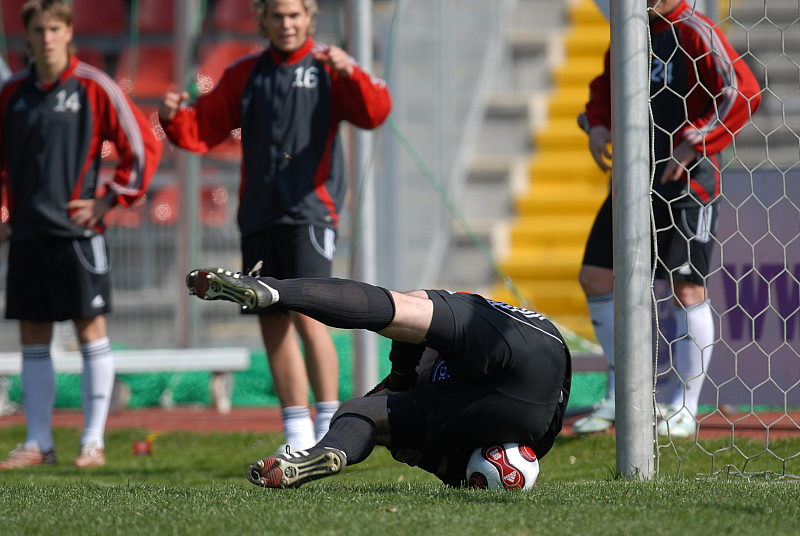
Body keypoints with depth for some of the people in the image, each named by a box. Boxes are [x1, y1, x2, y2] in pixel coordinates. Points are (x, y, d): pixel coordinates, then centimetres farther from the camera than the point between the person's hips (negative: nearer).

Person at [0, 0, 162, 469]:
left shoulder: (93, 87, -4)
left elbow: (144, 147, -3)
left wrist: (109, 200, -5)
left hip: (76, 231, -5)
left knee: (91, 329, -2)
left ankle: (94, 442, 1)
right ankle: (38, 443, 11)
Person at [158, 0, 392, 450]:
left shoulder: (328, 69, 3)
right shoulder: (244, 75, 15)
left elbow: (375, 113, -11)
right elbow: (203, 130, 14)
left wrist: (351, 73, -28)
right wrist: (175, 117, -7)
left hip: (309, 212, -5)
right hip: (259, 218, 5)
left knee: (308, 315, -16)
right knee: (274, 324, 5)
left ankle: (330, 427, -8)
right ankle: (298, 437, 12)